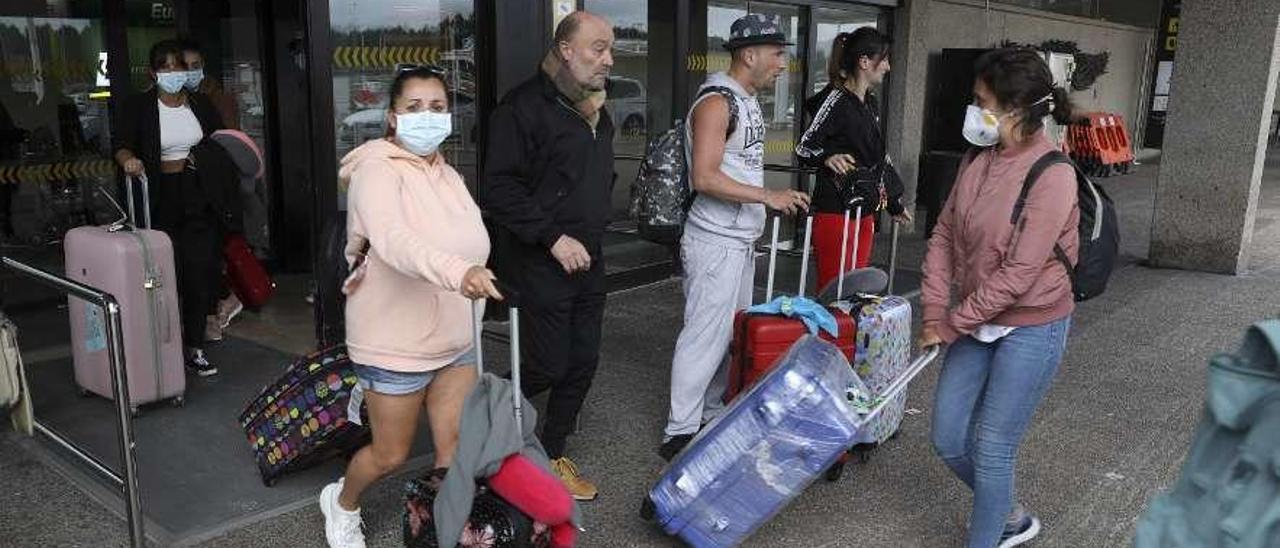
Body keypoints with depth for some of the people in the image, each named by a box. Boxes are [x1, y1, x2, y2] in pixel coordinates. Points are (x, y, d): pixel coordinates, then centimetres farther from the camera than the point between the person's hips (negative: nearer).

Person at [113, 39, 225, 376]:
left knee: (200, 274, 2)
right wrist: (128, 159, -29)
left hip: (199, 200, 3)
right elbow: (121, 145, -8)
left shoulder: (201, 104, 10)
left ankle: (195, 348, 13)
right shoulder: (139, 106, 1)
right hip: (161, 200, -3)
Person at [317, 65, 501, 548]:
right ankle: (341, 502, 42)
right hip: (396, 345, -6)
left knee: (458, 449, 7)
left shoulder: (448, 176, 8)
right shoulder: (378, 171, -18)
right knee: (392, 454, 11)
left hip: (454, 341, 6)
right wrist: (459, 272, -54)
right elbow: (394, 241, -38)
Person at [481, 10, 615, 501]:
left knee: (583, 363, 10)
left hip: (589, 262, 8)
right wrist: (554, 238, -21)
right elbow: (500, 189, -18)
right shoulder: (526, 106, -13)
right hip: (545, 263, -7)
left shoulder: (596, 111, 13)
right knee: (548, 367, -3)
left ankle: (553, 455, 26)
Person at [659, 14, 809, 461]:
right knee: (706, 336, -6)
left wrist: (767, 208, 24)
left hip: (740, 240, 10)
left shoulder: (748, 102, 15)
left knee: (733, 332, 15)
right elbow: (705, 178, -23)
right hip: (715, 242, -10)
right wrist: (768, 196, -23)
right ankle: (681, 432, 2)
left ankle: (712, 415, 27)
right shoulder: (715, 103, -15)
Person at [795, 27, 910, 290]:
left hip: (865, 213, 9)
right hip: (835, 212, -9)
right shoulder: (836, 100, -11)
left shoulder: (871, 103, 14)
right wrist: (828, 158, -32)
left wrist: (894, 204, 26)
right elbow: (803, 148, -11)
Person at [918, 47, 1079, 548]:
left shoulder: (1053, 176, -21)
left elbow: (1018, 274, -22)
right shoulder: (979, 161, 0)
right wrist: (935, 310, -5)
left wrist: (953, 324, -16)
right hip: (978, 321, 7)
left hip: (1031, 325, -7)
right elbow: (945, 234, 4)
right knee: (948, 440, 12)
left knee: (992, 448, 1)